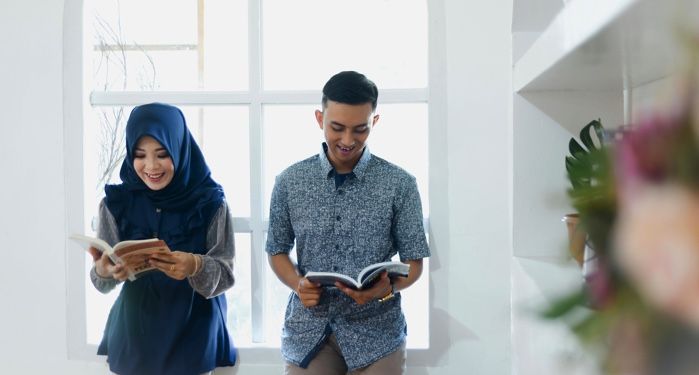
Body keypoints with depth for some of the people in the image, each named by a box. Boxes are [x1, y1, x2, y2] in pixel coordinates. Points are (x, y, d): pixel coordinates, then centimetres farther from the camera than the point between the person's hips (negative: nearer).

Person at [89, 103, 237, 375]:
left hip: (193, 334, -2)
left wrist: (196, 267, -31)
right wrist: (104, 271, -26)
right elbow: (102, 281, -3)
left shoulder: (210, 202, -10)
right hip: (134, 335, 2)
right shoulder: (116, 202, -5)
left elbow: (225, 275, -10)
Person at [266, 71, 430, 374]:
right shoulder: (289, 182, -1)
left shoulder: (399, 184, -6)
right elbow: (277, 250, 8)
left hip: (377, 332, -1)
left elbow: (413, 260, -1)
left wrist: (387, 288, -20)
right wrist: (298, 284, -11)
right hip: (307, 331, 1)